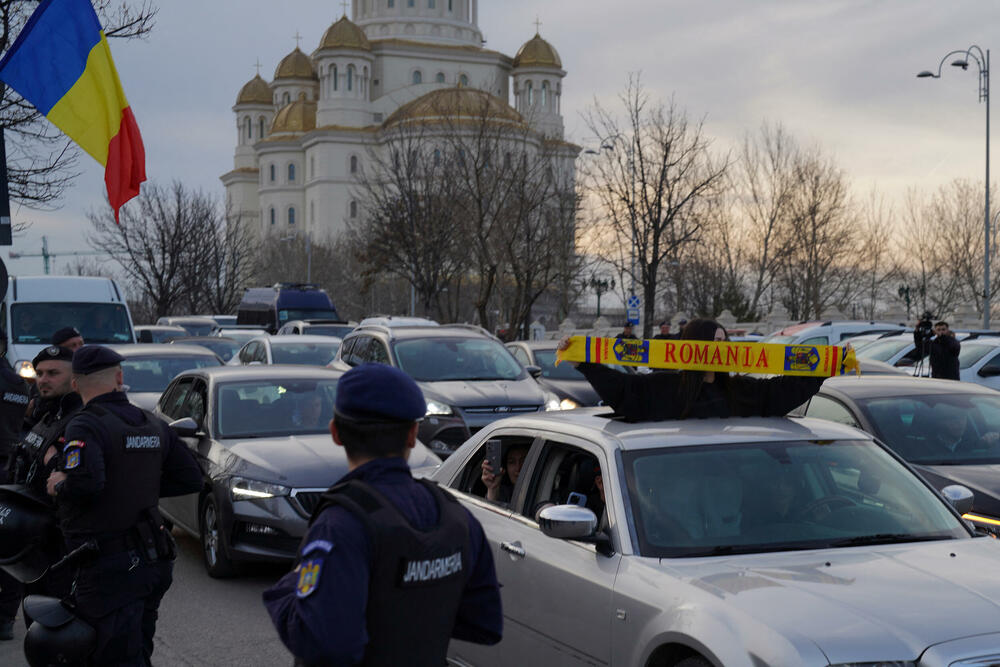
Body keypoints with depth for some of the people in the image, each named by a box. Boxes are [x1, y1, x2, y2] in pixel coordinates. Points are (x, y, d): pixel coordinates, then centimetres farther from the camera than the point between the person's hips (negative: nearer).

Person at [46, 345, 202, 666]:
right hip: (154, 561, 7)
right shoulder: (153, 425, 10)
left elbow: (86, 482, -30)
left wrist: (59, 485, -9)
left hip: (109, 567, -7)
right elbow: (190, 479, 14)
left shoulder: (84, 427, -13)